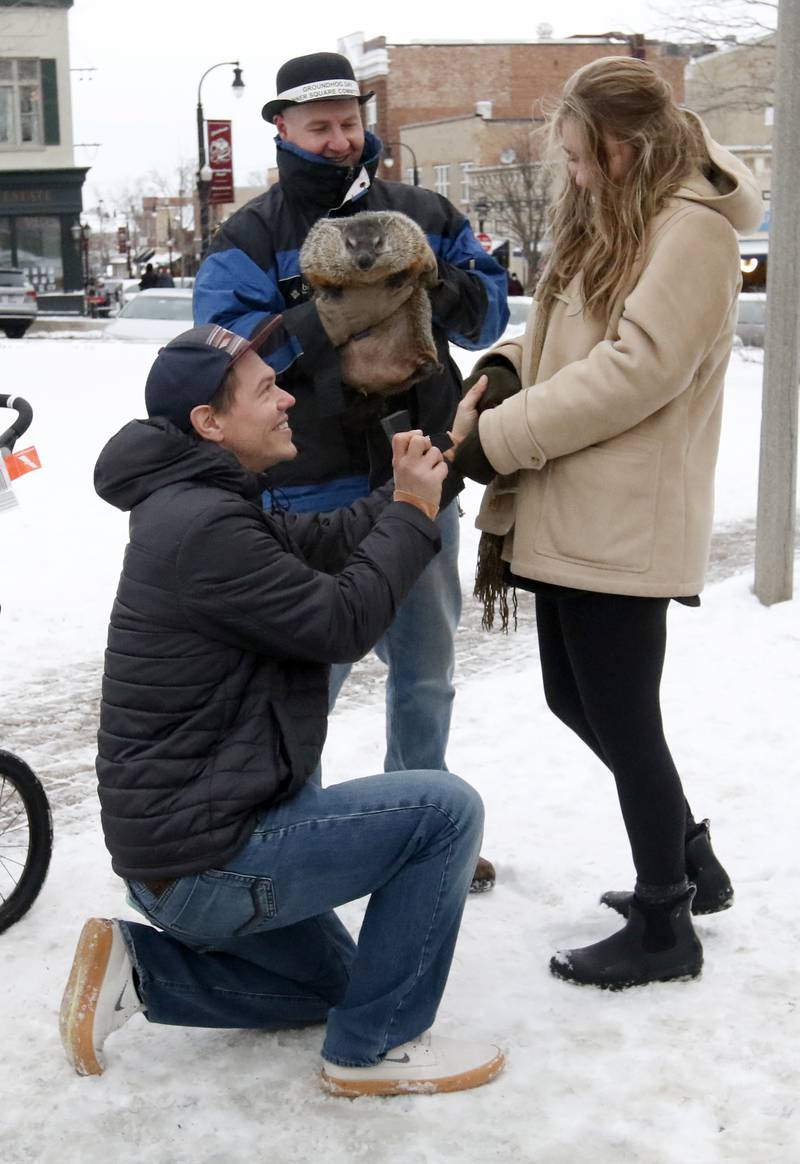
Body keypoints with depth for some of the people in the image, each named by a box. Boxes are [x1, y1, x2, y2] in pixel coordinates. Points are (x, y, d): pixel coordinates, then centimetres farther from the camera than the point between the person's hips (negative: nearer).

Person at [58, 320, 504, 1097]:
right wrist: (414, 510, -8)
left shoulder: (197, 505, 10)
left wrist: (413, 491, 1)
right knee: (445, 810, -11)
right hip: (206, 857, -11)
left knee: (332, 983, 27)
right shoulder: (204, 528, -24)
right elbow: (342, 623, -18)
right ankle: (374, 1047, -1)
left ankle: (135, 968, 14)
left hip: (184, 835, 11)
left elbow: (325, 545, 12)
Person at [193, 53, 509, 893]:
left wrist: (447, 288, -13)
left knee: (426, 676, 17)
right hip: (313, 501, -4)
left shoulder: (424, 218, 8)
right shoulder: (248, 240, -3)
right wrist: (332, 321, -26)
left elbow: (490, 311, 9)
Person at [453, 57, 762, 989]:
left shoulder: (692, 228, -11)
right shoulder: (607, 223, 19)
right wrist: (508, 364, -3)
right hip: (570, 514, 10)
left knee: (621, 717, -1)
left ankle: (664, 928, 17)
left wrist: (499, 438, -20)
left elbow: (638, 368, -20)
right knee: (574, 698, 17)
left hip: (627, 522, -10)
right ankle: (688, 859, 35)